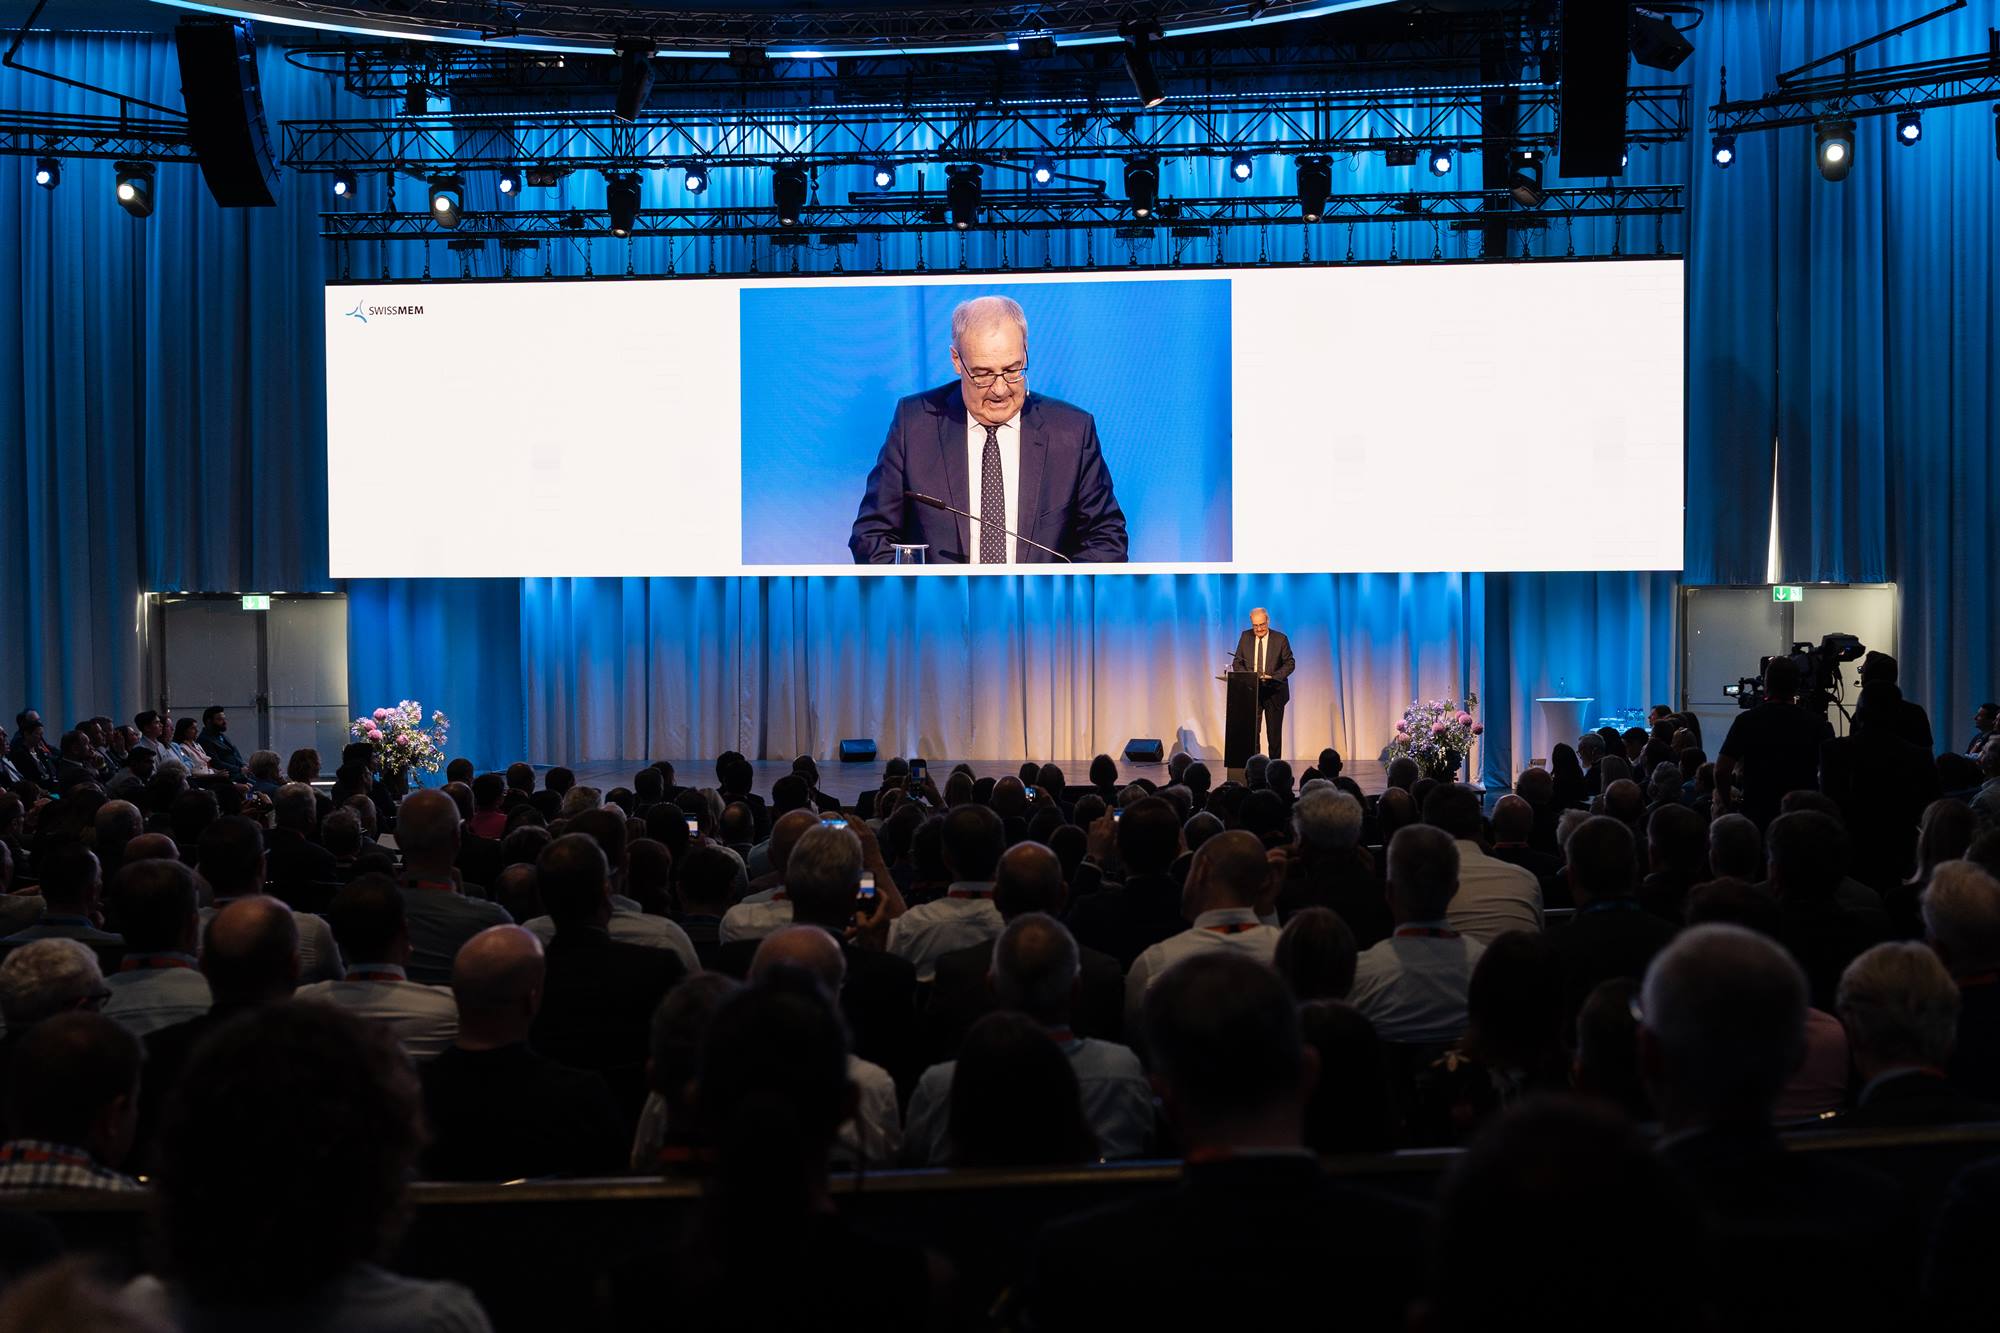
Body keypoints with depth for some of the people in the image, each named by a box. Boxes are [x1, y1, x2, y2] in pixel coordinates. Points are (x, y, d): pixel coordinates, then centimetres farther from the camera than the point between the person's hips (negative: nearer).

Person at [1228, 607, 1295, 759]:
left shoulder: (1280, 639, -5)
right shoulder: (1245, 637, 2)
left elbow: (1290, 663, -4)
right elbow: (1237, 662, 7)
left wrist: (1273, 677, -19)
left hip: (1274, 692, -1)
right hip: (1251, 691, 2)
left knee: (1274, 733, 5)